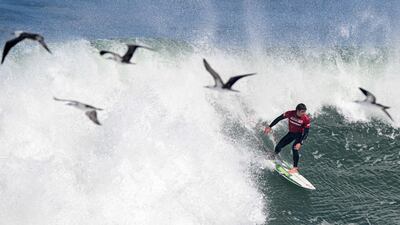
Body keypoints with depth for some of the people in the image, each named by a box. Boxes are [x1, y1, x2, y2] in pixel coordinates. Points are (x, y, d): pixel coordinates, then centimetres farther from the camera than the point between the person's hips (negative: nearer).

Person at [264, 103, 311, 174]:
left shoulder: (306, 119, -26)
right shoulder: (290, 113, -21)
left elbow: (306, 133, -22)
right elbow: (279, 118, -7)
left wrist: (300, 143, -33)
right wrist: (270, 127, -5)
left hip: (300, 135, -4)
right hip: (291, 133, 4)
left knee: (294, 148, -29)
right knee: (278, 147, 5)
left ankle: (295, 168, -19)